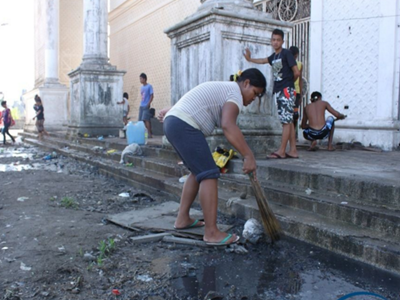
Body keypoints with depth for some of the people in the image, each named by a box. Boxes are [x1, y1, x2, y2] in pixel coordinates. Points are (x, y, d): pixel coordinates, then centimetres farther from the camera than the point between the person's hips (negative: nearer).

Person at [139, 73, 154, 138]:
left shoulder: (149, 86, -3)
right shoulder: (141, 87, 17)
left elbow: (152, 96, -7)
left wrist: (148, 104, -15)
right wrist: (141, 104, 11)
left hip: (146, 106, -7)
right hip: (141, 106, 7)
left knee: (146, 119, -15)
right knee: (141, 120, 5)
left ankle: (149, 133, -12)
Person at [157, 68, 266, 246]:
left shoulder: (222, 88, 26)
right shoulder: (235, 94, -6)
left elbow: (191, 102, 32)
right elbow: (228, 126, -24)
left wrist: (170, 111, 40)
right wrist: (248, 156, -25)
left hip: (172, 122, 11)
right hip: (184, 127, -11)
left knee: (198, 171, 18)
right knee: (209, 174, -11)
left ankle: (182, 219, 23)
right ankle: (211, 233, -10)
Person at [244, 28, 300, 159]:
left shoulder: (286, 53, -5)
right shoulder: (274, 56, 15)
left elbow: (296, 72, -7)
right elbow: (264, 60, 35)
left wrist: (289, 82, 7)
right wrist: (250, 59, 37)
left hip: (286, 91, -8)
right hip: (278, 92, 8)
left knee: (286, 121, -8)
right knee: (288, 121, 6)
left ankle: (281, 151, -11)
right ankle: (293, 151, 8)